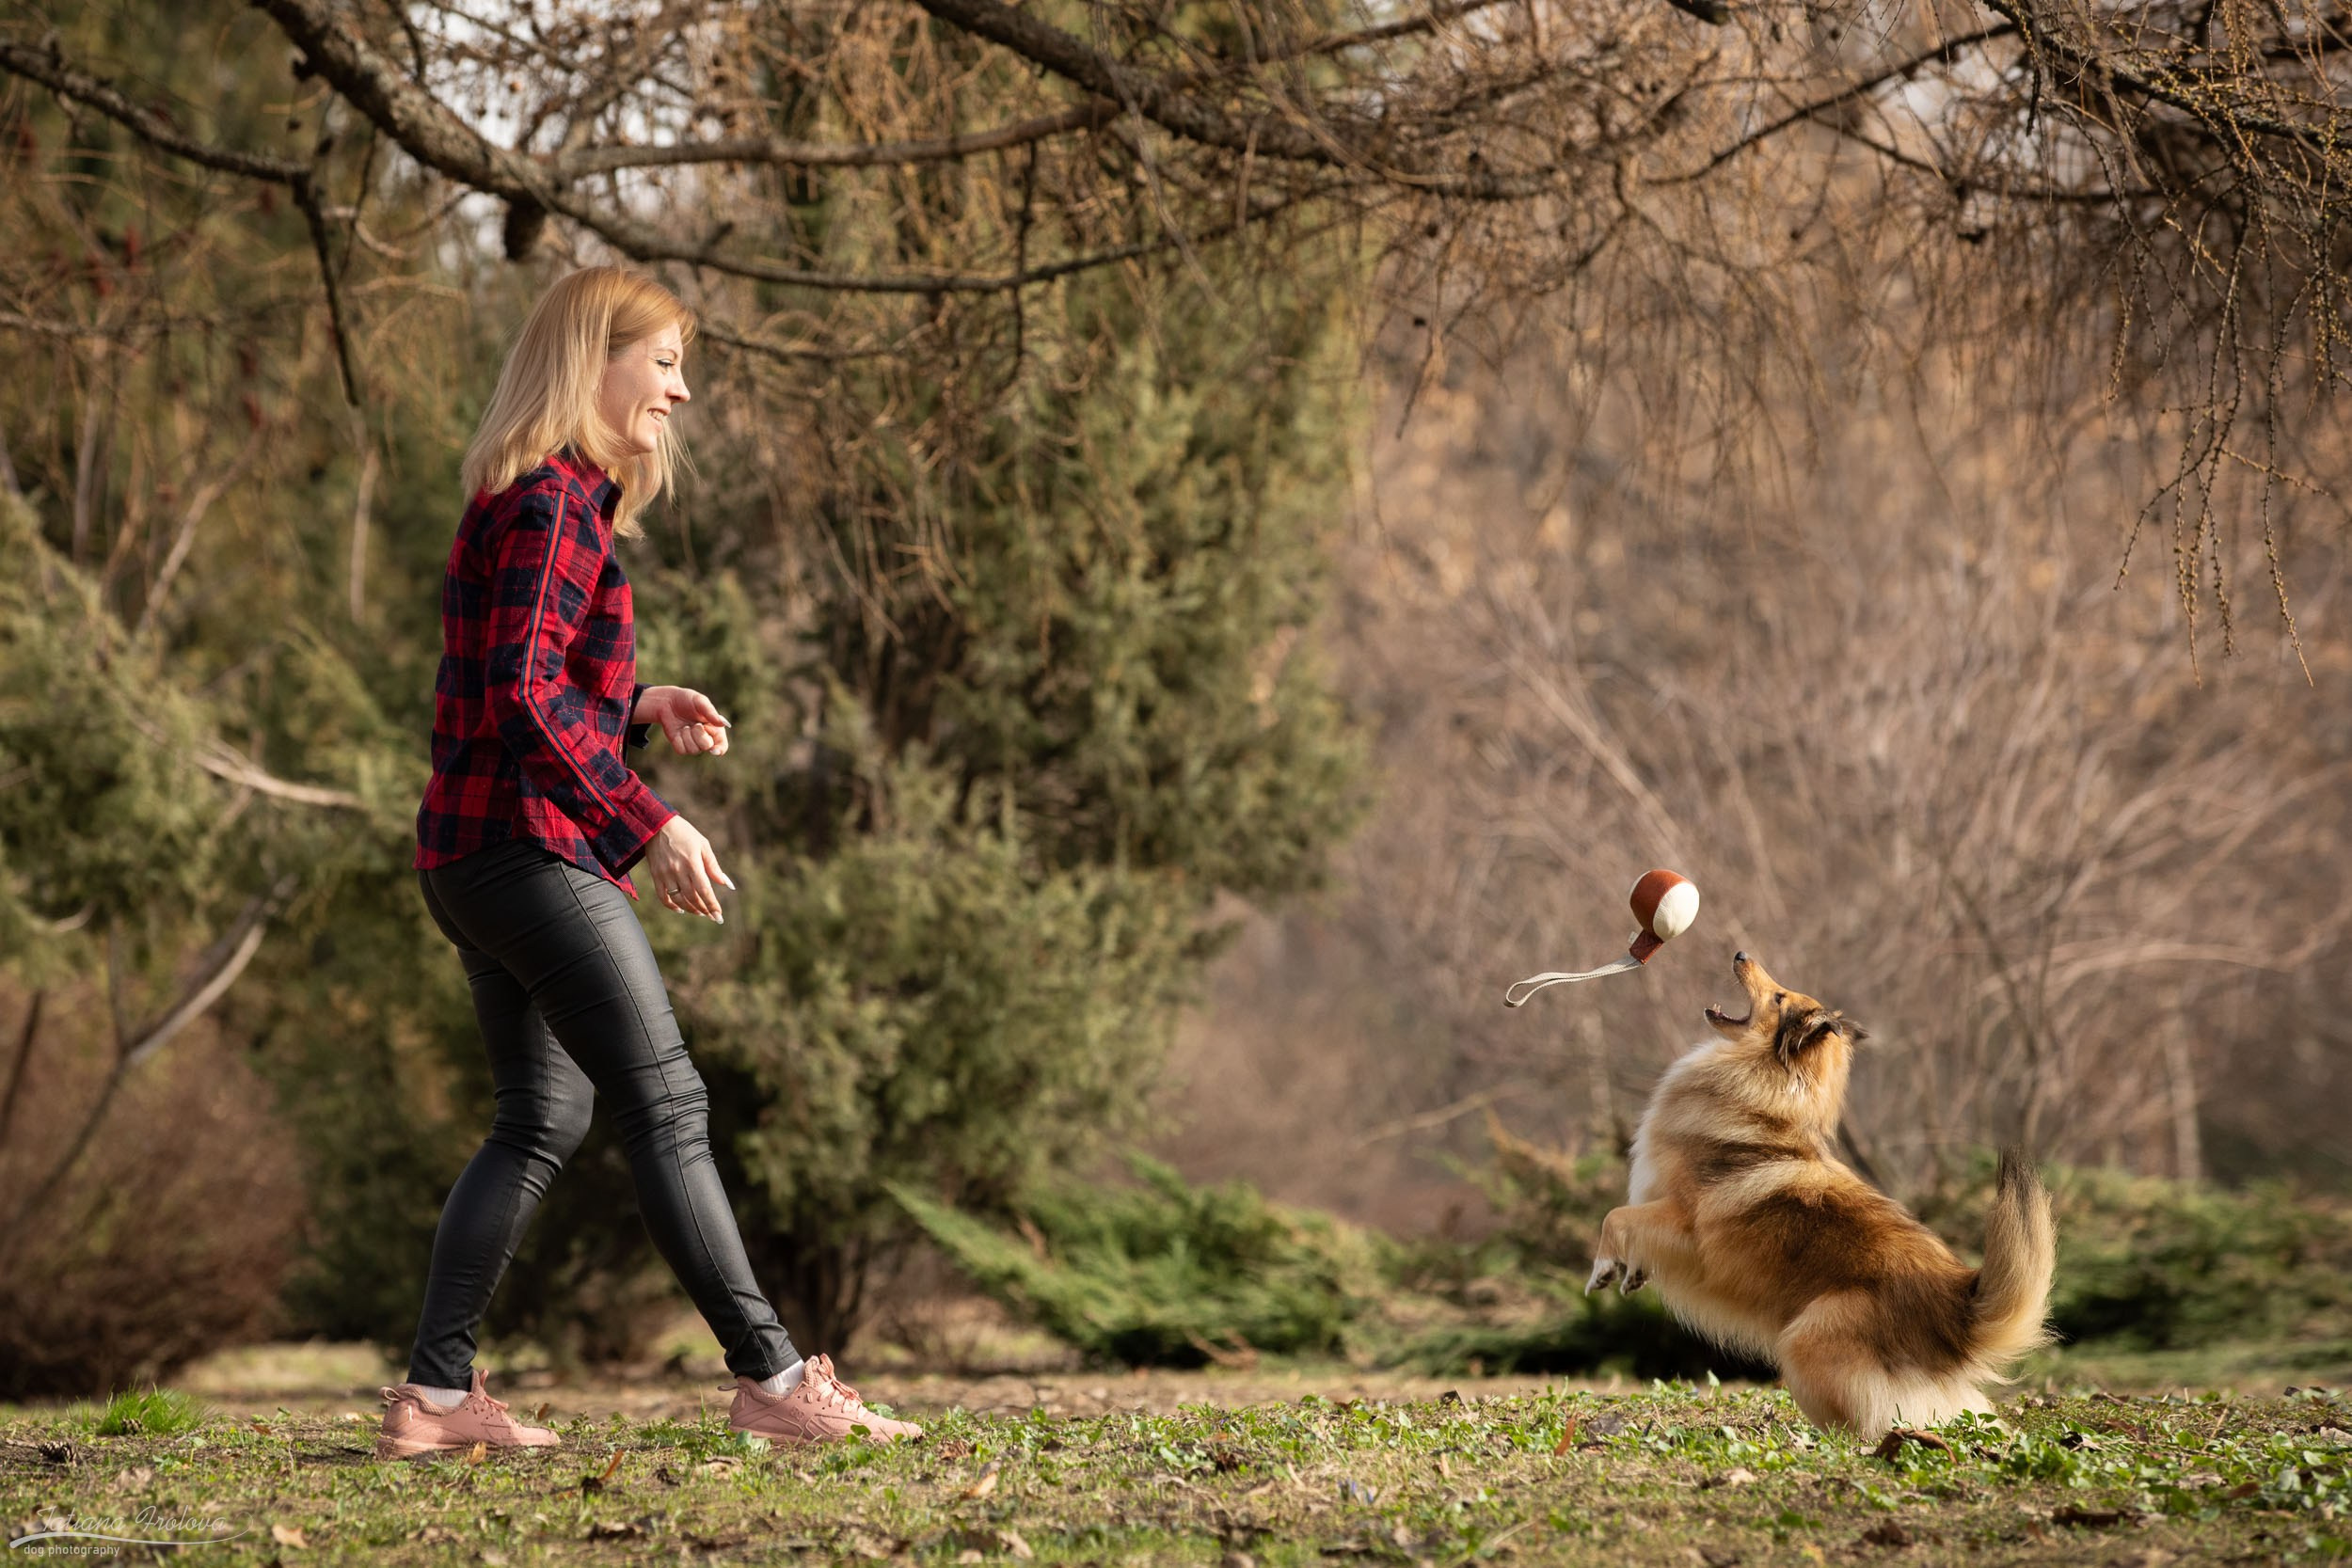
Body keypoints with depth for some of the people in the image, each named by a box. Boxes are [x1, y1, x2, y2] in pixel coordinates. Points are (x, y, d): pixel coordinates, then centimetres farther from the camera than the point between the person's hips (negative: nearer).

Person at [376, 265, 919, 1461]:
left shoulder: (527, 503, 19)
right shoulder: (553, 504, -13)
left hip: (469, 856, 10)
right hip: (532, 847, -10)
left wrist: (641, 710, 11)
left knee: (543, 1117, 14)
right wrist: (646, 825, -25)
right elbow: (523, 691, -23)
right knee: (666, 1103, -9)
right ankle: (770, 1376, -8)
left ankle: (435, 1393, 12)